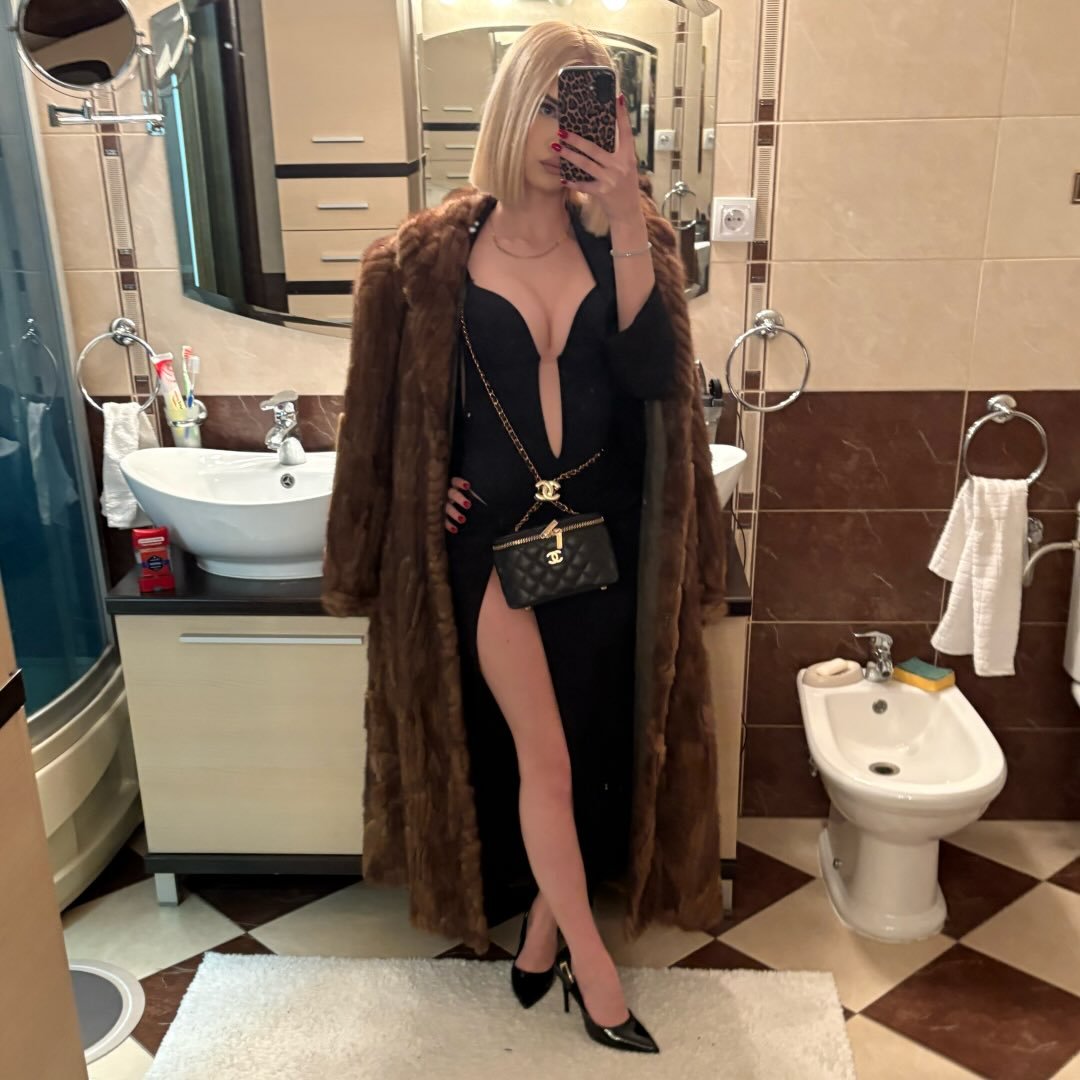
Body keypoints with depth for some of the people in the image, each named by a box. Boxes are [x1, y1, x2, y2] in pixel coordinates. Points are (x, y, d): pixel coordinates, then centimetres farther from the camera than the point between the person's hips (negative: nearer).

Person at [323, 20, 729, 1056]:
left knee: (589, 748, 11)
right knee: (543, 757, 0)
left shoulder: (625, 240, 1)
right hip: (494, 538, -2)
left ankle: (543, 929, 34)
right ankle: (592, 963, 20)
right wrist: (429, 490, 0)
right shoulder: (433, 256, -3)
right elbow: (396, 407, 8)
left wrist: (627, 222, -21)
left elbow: (655, 375, -15)